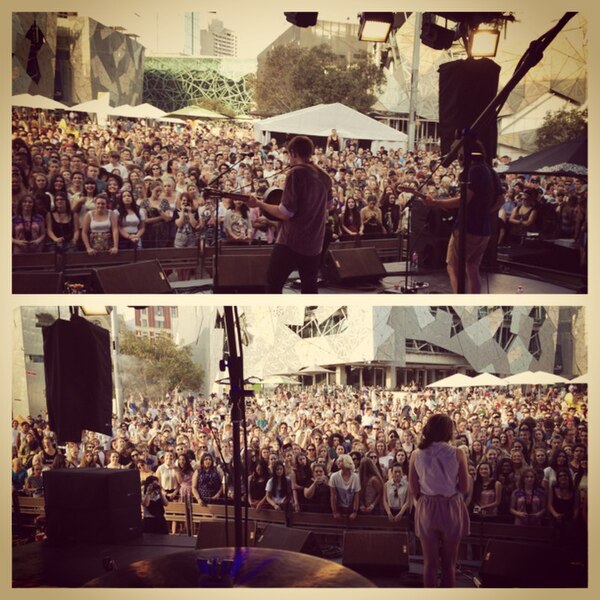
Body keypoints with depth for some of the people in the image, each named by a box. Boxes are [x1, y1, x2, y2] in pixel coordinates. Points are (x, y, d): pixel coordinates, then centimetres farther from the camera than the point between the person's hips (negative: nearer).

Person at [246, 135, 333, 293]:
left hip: (291, 241, -7)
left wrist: (259, 203, -5)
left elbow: (285, 213, -16)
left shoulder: (296, 173, -13)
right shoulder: (324, 177, 7)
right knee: (309, 288, 14)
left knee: (273, 285, 2)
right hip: (314, 243, 7)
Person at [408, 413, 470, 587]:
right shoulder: (457, 454, -10)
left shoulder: (417, 454, -5)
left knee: (429, 562, 12)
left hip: (426, 509, 1)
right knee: (449, 563, 12)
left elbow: (413, 489, -1)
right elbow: (464, 488, -6)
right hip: (452, 509, -1)